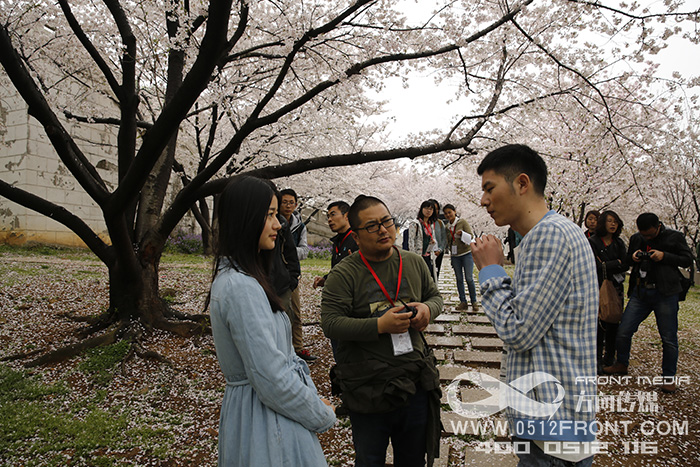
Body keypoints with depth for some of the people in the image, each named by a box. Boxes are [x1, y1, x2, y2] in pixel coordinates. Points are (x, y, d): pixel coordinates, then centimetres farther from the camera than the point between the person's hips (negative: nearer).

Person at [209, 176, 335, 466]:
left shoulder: (236, 276, 7)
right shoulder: (241, 287, -25)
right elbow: (271, 378, -25)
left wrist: (315, 400, 8)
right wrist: (323, 416, -11)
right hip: (264, 421, -9)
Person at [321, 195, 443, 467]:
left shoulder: (414, 263, 4)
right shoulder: (343, 274, -11)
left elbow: (435, 296, 17)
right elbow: (330, 323, -16)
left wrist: (427, 309, -7)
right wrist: (379, 326, -24)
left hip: (415, 383, 4)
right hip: (367, 391, -4)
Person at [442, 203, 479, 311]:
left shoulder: (463, 222, -3)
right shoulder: (447, 227, 11)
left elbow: (471, 236, -9)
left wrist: (462, 233, -26)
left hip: (466, 253, -4)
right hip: (455, 256, 5)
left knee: (469, 278, -9)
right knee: (459, 279, 4)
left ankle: (474, 301, 2)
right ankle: (463, 302, 8)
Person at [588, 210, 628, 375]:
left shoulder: (619, 243, 12)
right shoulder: (592, 242, -3)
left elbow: (626, 265, -1)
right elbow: (597, 266, -13)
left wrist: (606, 266, -10)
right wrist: (617, 263, -7)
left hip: (616, 287, 4)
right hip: (598, 288, -4)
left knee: (614, 324, 5)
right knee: (600, 324, -7)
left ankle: (610, 358, 18)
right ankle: (597, 359, 3)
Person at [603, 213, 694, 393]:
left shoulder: (674, 237, 0)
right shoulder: (636, 239, 11)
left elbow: (688, 259, 1)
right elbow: (628, 260, 22)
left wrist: (664, 256, -14)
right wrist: (633, 258, -2)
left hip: (665, 294, -3)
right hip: (640, 292, 3)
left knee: (669, 338, 1)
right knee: (623, 331, 0)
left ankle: (668, 377, 17)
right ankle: (622, 364, 23)